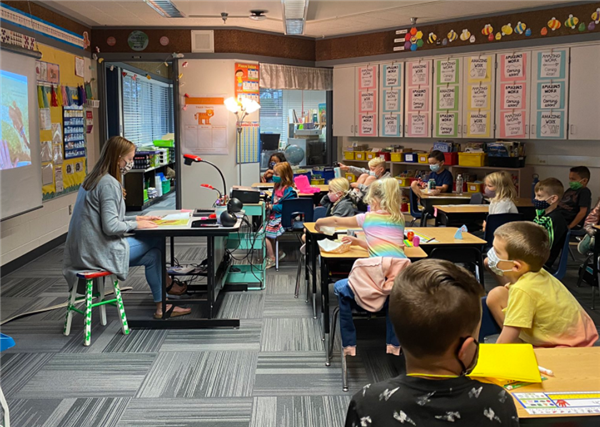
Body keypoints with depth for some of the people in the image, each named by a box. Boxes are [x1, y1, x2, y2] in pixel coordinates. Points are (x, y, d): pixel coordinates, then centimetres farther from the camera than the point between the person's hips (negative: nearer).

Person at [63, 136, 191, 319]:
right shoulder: (109, 184, -19)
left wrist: (136, 218, 13)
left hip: (85, 249, 10)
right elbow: (111, 227, -25)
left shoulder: (93, 179, 12)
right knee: (154, 249, 1)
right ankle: (161, 307, 14)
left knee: (154, 248, 15)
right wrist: (136, 225, -9)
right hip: (99, 251, -10)